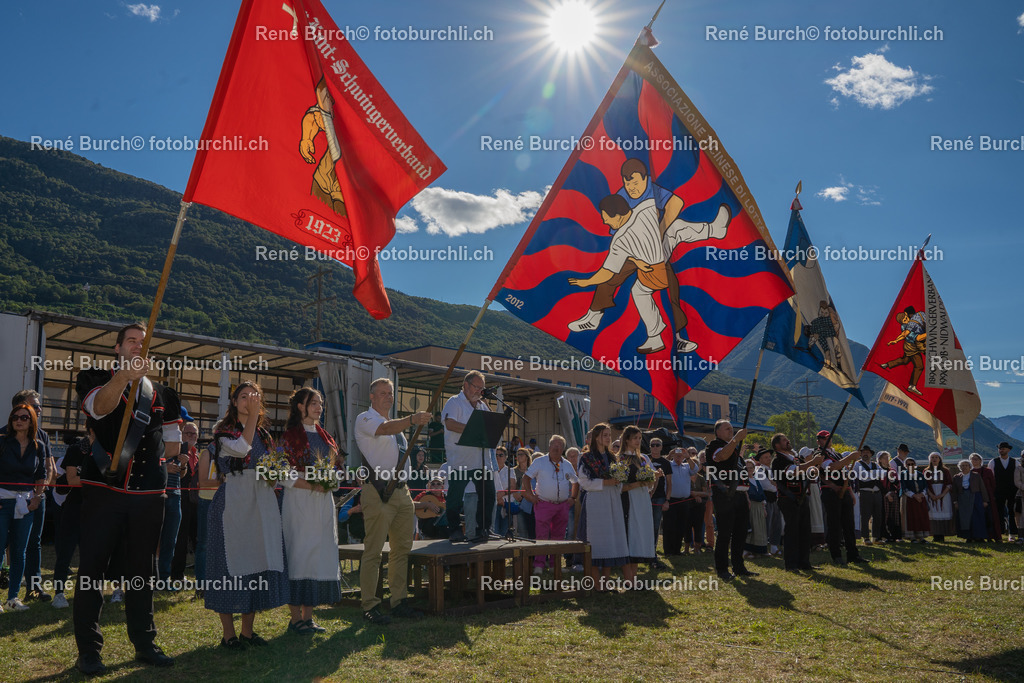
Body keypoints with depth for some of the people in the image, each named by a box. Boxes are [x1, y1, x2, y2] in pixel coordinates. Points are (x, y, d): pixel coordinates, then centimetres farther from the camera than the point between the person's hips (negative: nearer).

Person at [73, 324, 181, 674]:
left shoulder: (163, 393, 13)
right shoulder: (95, 378, 3)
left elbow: (172, 445, 19)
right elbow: (99, 407, -22)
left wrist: (142, 456, 5)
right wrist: (124, 376, -39)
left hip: (148, 494, 3)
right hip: (103, 490, -3)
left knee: (142, 571, 11)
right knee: (92, 568, -1)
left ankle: (144, 643, 23)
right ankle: (88, 650, 10)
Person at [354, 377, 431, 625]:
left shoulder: (396, 424, 23)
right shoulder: (365, 419, -2)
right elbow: (386, 429, -25)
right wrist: (412, 419, -41)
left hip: (401, 490, 8)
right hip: (378, 491, -8)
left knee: (402, 548, 10)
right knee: (373, 550, -6)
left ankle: (399, 601, 17)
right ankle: (370, 606, 0)